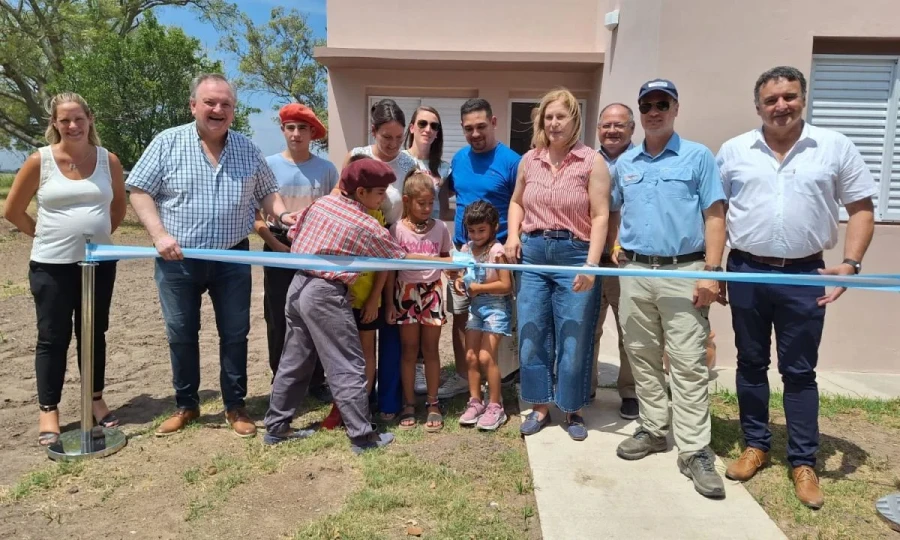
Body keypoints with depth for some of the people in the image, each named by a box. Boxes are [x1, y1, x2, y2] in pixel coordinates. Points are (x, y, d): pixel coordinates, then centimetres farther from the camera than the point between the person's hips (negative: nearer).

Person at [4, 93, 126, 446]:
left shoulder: (108, 160, 1)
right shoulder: (39, 161, -6)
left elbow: (119, 205, 15)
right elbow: (12, 210, 2)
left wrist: (98, 233, 8)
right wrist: (45, 234, 2)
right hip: (52, 265, -2)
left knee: (94, 334, 13)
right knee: (53, 338, 5)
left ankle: (96, 400, 27)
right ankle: (48, 411, 17)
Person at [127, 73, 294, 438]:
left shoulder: (247, 149, 5)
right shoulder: (168, 143, -3)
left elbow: (267, 192, 11)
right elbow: (139, 191, -4)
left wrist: (282, 214, -9)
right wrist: (159, 234, -15)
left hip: (232, 259, 2)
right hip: (178, 260, -1)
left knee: (235, 334, 7)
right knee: (181, 335, 10)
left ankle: (235, 406, 22)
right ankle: (186, 405, 28)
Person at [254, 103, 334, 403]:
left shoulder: (326, 168, 1)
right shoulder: (269, 165, -2)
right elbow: (254, 213, -2)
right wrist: (275, 243, -11)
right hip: (279, 249, -1)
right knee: (279, 319, 5)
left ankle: (316, 380, 19)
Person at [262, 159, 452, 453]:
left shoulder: (321, 203, 7)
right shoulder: (368, 227, -11)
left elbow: (294, 235, 14)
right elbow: (401, 259, -3)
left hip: (299, 284, 8)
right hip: (326, 295, -8)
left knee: (294, 360, 17)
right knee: (348, 366, 1)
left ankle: (276, 427, 28)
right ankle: (362, 435, 9)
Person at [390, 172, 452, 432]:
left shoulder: (440, 228, 1)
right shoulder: (397, 229, -5)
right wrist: (389, 301, -5)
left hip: (432, 292, 1)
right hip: (406, 293, -1)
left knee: (431, 349, 8)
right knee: (409, 349, 8)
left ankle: (433, 404, 19)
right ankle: (409, 403, 20)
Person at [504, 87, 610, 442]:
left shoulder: (591, 162, -4)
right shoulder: (529, 160, 9)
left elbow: (600, 215, -9)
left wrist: (591, 264, -18)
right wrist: (512, 236, 3)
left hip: (574, 255, -4)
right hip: (533, 255, 4)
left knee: (573, 338, 5)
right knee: (532, 335, 9)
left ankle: (573, 410, 24)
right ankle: (540, 407, 25)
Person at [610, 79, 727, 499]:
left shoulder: (698, 157, 1)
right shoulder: (625, 163, 13)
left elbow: (714, 216, -4)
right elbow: (614, 210, 23)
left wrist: (711, 271, -12)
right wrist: (616, 244, 6)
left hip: (684, 273, -4)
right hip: (634, 274, 4)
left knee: (688, 364, -2)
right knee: (643, 358, 11)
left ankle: (694, 451, 5)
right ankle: (654, 429, 25)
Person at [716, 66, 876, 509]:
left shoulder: (835, 147, 1)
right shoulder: (734, 151, 3)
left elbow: (861, 208, 3)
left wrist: (851, 263, -11)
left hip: (804, 276, -1)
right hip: (746, 273, 1)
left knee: (799, 371, 7)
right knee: (751, 364, 11)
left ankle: (803, 462, 20)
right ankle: (756, 445, 27)